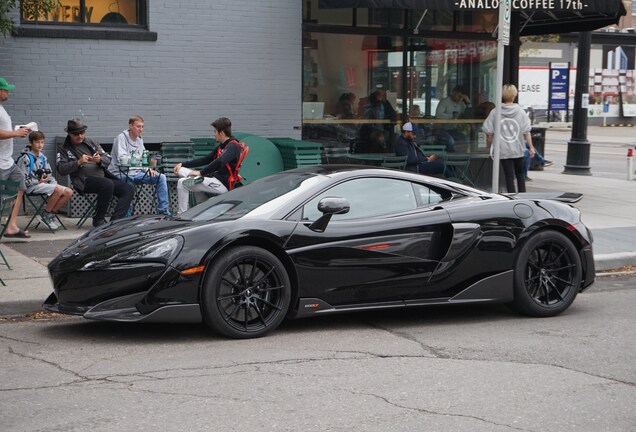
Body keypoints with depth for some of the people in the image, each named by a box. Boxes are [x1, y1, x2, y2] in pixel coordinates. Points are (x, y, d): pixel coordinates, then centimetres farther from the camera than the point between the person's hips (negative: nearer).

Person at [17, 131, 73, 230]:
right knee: (58, 189, -31)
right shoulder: (25, 158, -11)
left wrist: (54, 183, 1)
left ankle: (51, 213, -1)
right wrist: (38, 182, -16)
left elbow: (49, 175, 20)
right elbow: (23, 179, -15)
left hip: (43, 184, 8)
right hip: (32, 187, -8)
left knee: (69, 192, -9)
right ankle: (45, 215, -16)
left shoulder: (42, 157, 14)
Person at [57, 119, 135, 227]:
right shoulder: (63, 148, 10)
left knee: (129, 189, -14)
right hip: (85, 181, -6)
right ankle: (98, 219, -22)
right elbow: (61, 169, -5)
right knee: (108, 185, -35)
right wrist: (78, 162, -18)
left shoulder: (90, 142, 23)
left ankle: (115, 220, -21)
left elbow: (108, 159, 18)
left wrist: (100, 160, -6)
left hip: (103, 176, 6)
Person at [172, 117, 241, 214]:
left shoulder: (233, 146, -12)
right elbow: (206, 160, 23)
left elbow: (220, 162, -28)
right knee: (180, 170, 9)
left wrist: (201, 172, -22)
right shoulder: (221, 146, 19)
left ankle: (182, 214, -11)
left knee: (182, 183, -14)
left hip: (223, 184, -10)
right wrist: (183, 164, 18)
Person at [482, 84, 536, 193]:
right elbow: (526, 132, -4)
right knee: (520, 173, 19)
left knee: (509, 176, 3)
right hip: (518, 149, 1)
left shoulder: (495, 113, -6)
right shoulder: (521, 112, -4)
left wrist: (490, 146, 11)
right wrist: (531, 147, 2)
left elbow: (489, 133, -3)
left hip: (503, 150, -1)